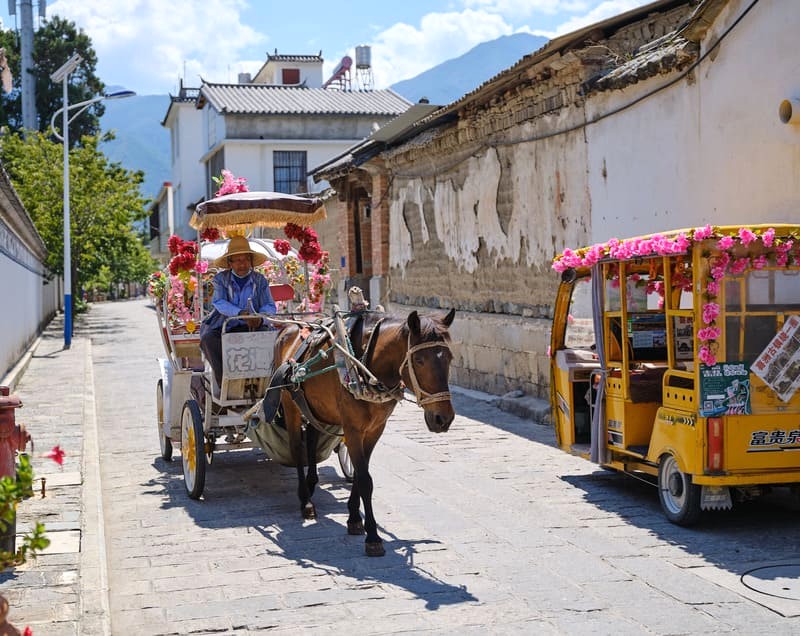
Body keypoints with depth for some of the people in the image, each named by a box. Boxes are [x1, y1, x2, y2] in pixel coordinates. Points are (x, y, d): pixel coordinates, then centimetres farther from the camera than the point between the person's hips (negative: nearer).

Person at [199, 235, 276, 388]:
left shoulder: (260, 281, 8)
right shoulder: (220, 279, 4)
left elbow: (270, 306, -3)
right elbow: (219, 302, -14)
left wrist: (260, 317, -29)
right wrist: (241, 313, -33)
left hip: (249, 327, 1)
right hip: (221, 326, -1)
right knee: (208, 339, -31)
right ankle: (223, 383, -24)